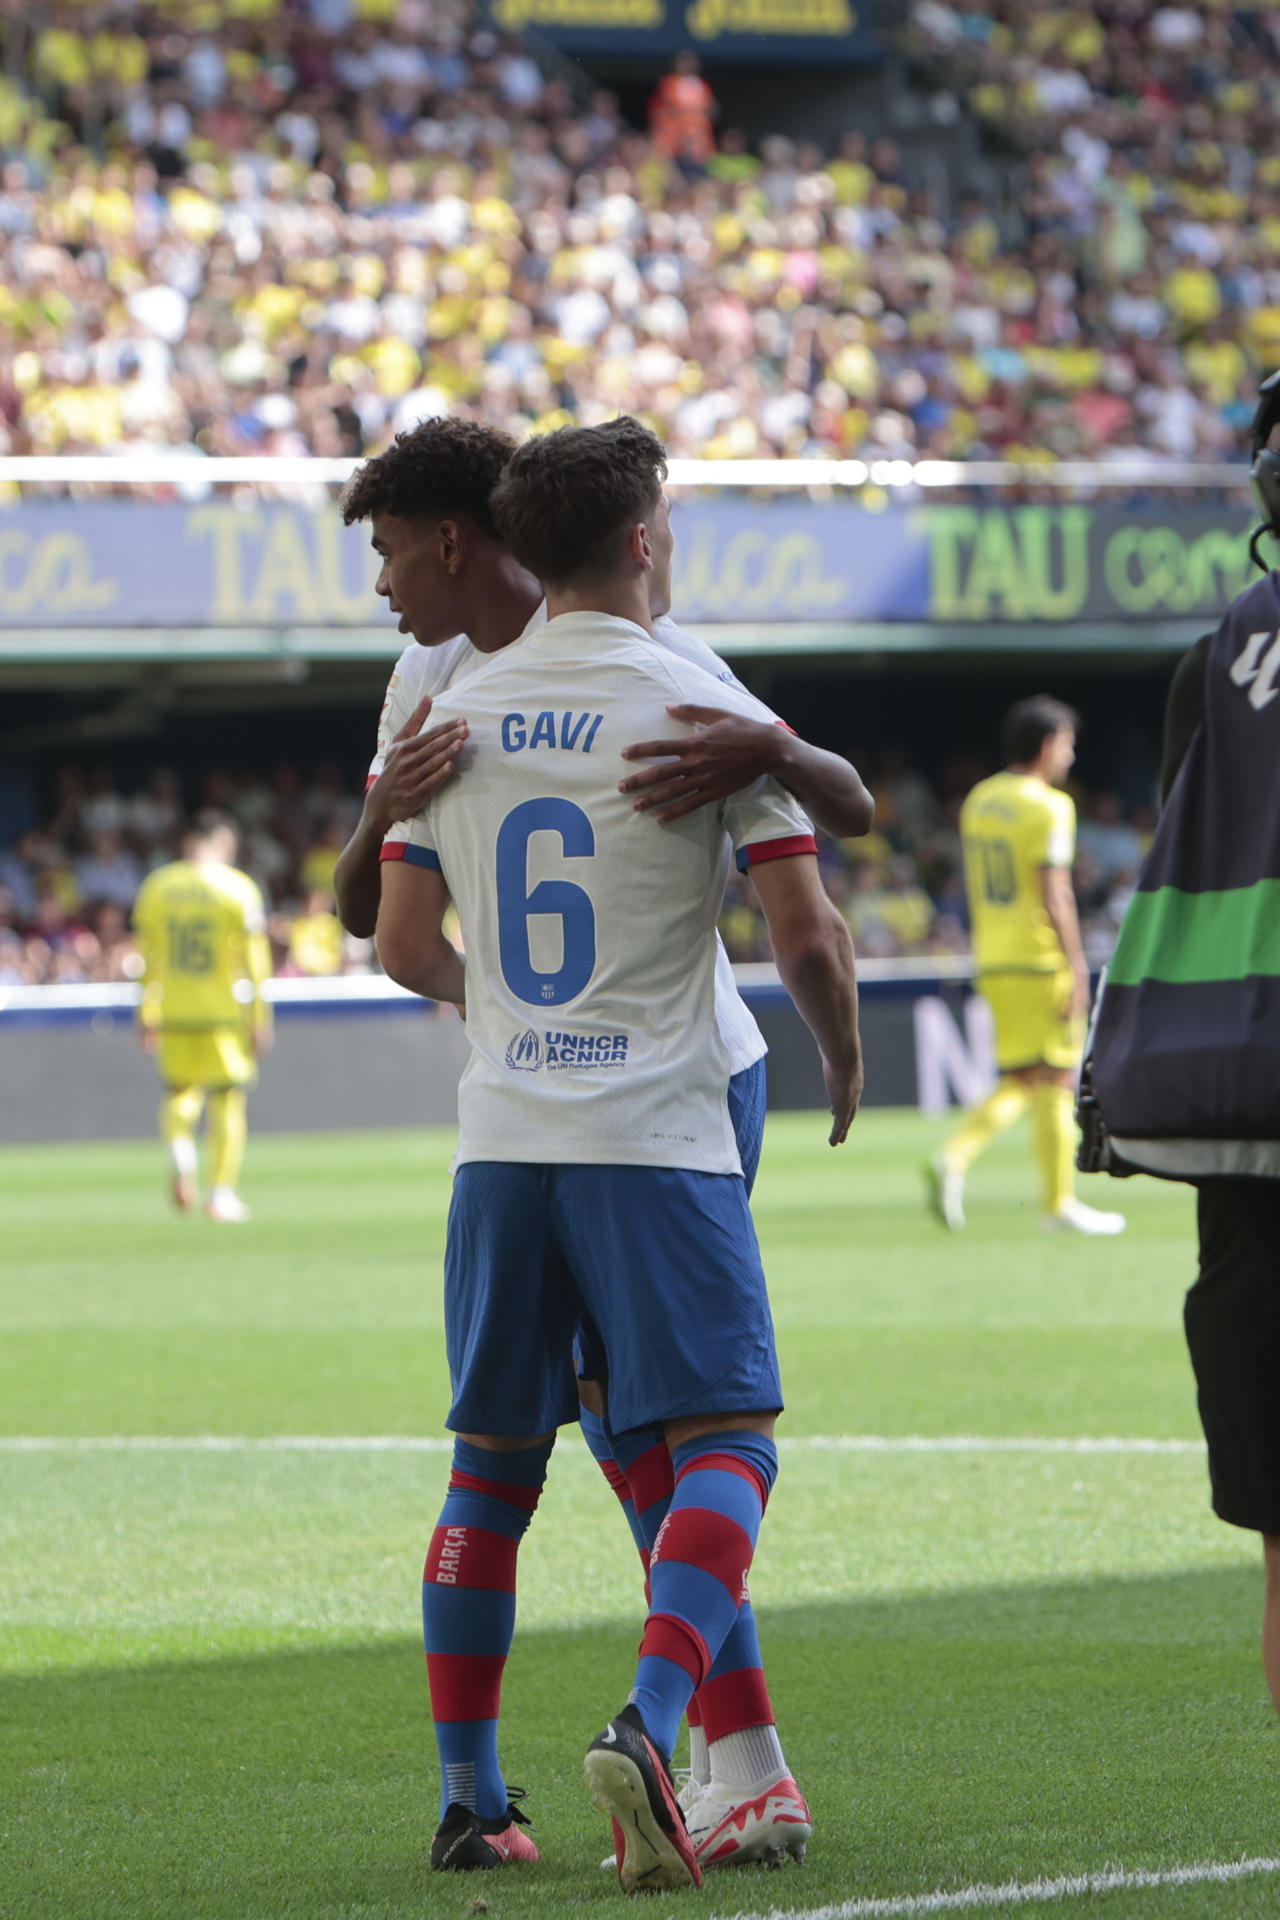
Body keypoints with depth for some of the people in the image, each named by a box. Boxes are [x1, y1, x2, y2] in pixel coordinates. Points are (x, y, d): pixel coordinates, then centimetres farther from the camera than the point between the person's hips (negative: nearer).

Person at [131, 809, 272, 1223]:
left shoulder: (157, 886, 3)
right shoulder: (238, 888, -6)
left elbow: (147, 956, 7)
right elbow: (254, 960, -7)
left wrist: (147, 1014, 15)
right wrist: (259, 1018, -2)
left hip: (173, 1015, 2)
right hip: (225, 1014, -2)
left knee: (178, 1092, 16)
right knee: (228, 1100, 7)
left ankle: (180, 1147, -14)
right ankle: (222, 1193, 4)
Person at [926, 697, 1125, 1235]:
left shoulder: (979, 801, 12)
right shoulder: (1048, 807, -12)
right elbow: (1054, 896, -17)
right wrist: (1077, 969, -16)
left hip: (992, 963, 8)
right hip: (1042, 962, -8)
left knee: (1021, 1081, 13)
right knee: (1055, 1080, 0)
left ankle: (954, 1157, -7)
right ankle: (1059, 1203, 4)